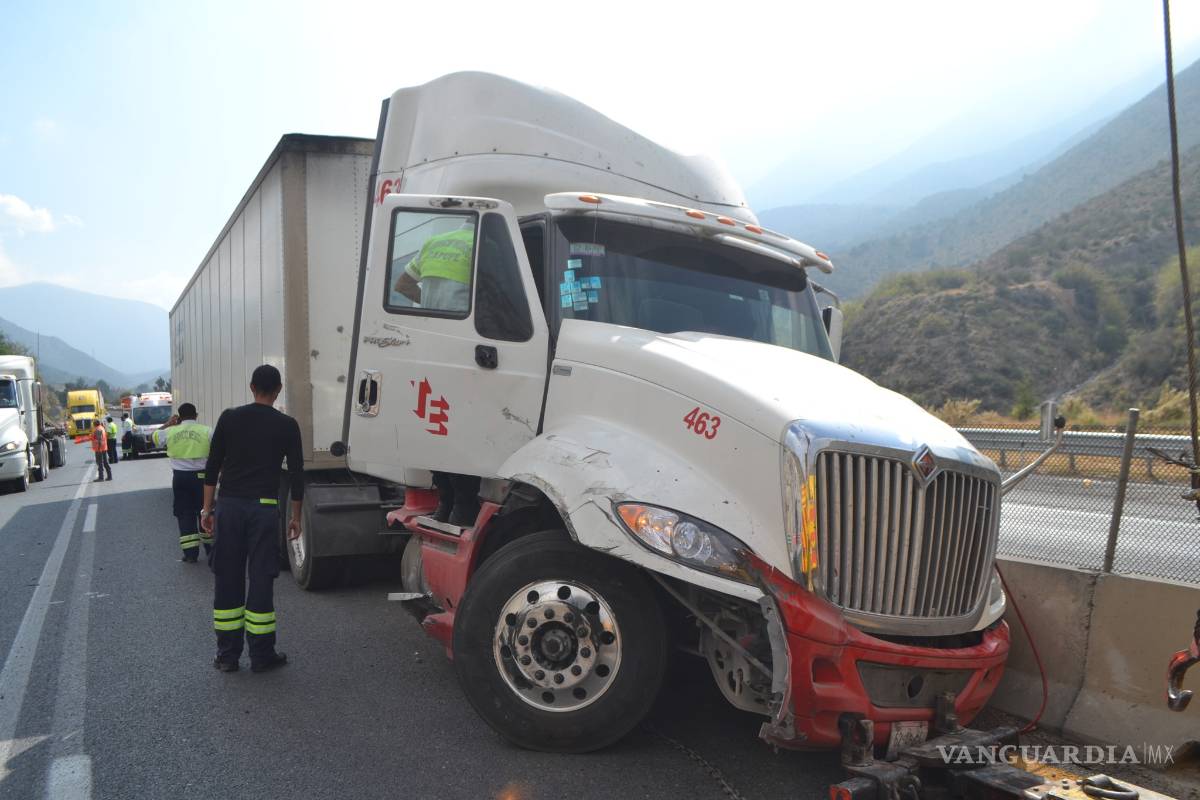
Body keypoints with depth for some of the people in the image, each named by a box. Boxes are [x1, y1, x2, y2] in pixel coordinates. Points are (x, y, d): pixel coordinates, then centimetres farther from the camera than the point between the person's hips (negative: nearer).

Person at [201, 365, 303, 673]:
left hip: (229, 506, 2)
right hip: (263, 508, -2)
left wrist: (207, 508, 11)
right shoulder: (286, 425, 0)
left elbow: (212, 466, 5)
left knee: (227, 580, 9)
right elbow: (296, 474, 1)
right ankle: (261, 655, 8)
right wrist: (295, 517, 10)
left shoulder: (230, 418, 5)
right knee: (261, 580, 3)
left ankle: (227, 655, 15)